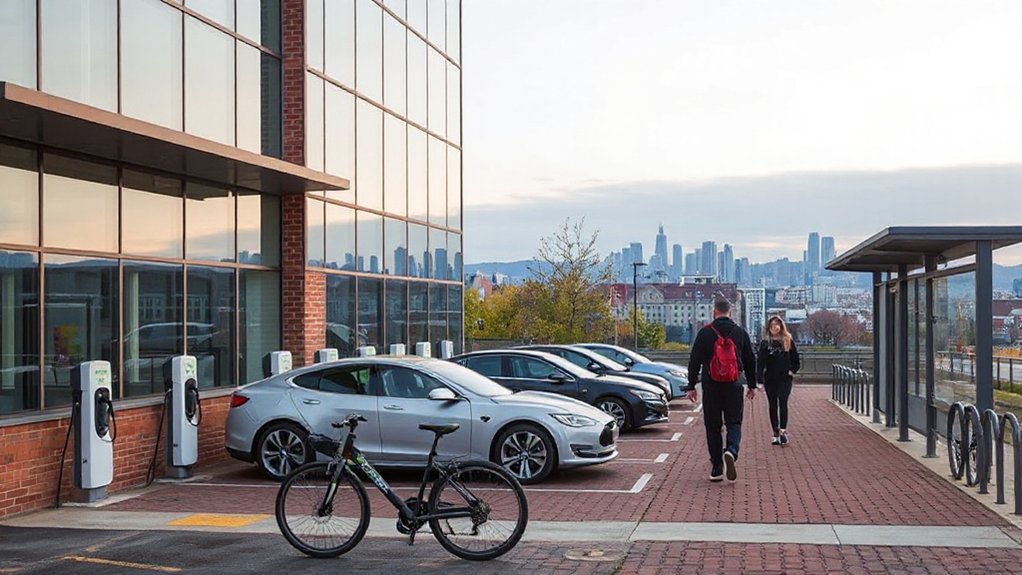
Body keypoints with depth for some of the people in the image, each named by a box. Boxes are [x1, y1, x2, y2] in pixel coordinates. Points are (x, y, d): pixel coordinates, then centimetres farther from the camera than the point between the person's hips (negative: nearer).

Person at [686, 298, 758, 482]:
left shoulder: (704, 333, -2)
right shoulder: (740, 333, 4)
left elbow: (694, 361, -1)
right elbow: (750, 361, 10)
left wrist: (691, 386, 5)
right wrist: (752, 385, 18)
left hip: (710, 386, -1)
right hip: (733, 386, 1)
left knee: (713, 426, 7)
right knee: (734, 422, 8)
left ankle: (716, 468, 6)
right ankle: (731, 451, -21)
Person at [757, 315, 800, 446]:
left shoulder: (788, 341, 4)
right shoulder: (765, 343, 2)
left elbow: (795, 359, 13)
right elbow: (760, 362, -3)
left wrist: (792, 371, -2)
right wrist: (760, 380, -11)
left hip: (785, 379, -1)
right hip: (770, 380, 1)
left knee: (783, 403, -14)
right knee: (773, 406, 5)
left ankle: (783, 430, -19)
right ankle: (776, 433, 11)